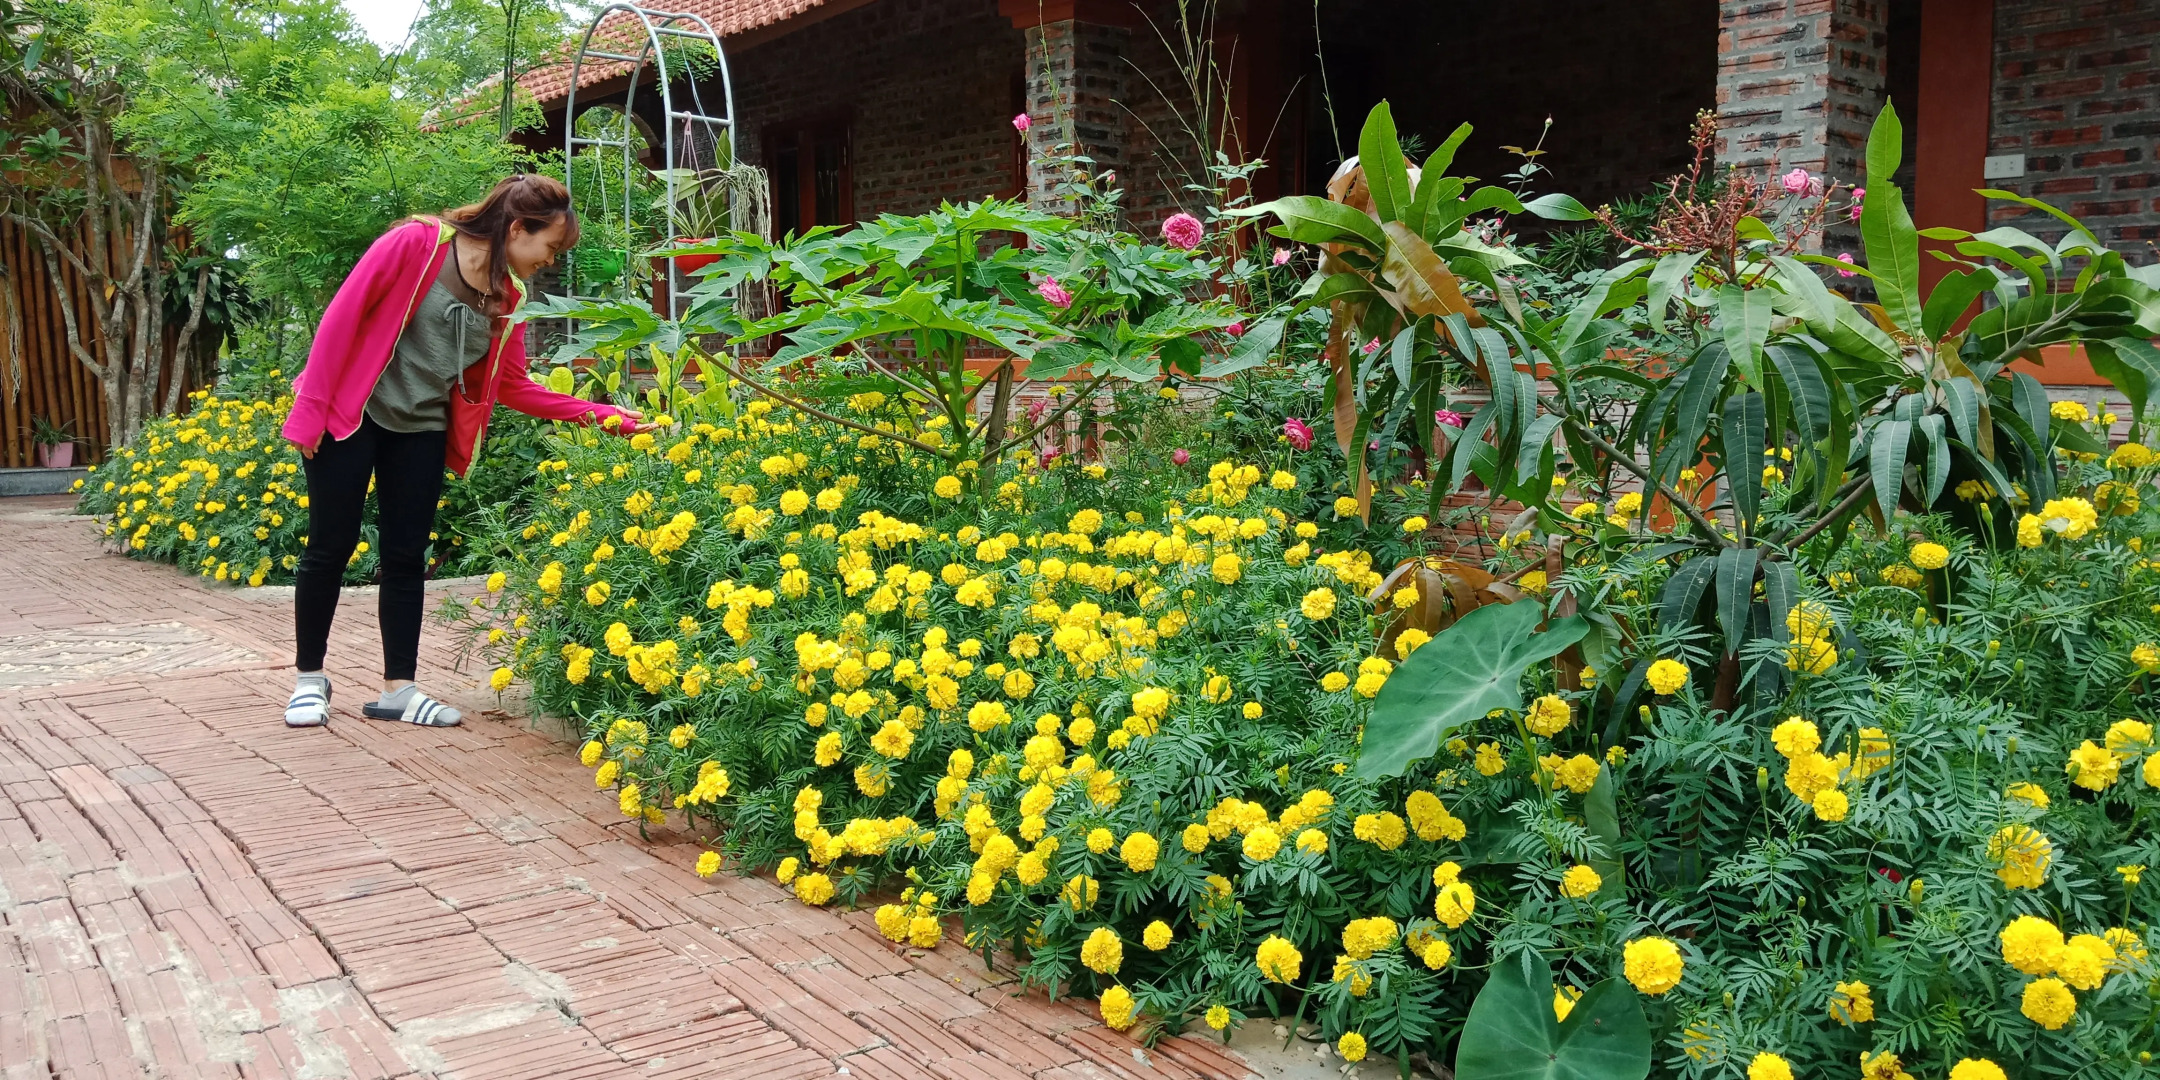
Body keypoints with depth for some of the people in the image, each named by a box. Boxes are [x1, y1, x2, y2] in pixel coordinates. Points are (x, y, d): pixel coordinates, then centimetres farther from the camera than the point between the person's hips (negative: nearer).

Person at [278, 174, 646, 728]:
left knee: (407, 556, 5)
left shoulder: (509, 298, -1)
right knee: (332, 548, 1)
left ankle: (398, 689, 12)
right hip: (349, 413, -5)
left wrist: (593, 413, -7)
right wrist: (311, 406, -16)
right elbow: (342, 316, -16)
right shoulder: (417, 244, -18)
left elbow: (513, 386, 2)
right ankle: (310, 679, 17)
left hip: (422, 430, 5)